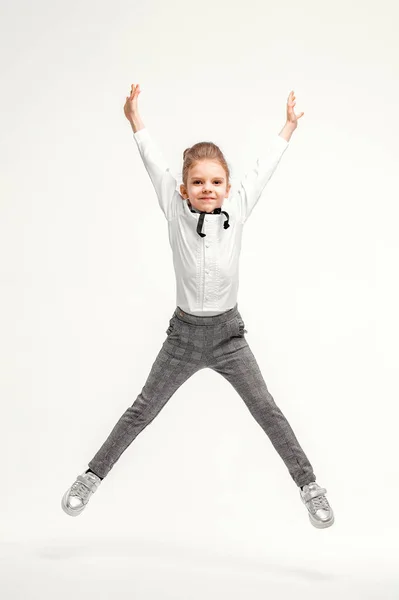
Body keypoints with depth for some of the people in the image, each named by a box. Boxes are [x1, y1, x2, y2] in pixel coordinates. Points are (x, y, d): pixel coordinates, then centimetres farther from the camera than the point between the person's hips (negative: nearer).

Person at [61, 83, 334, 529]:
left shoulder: (237, 211, -6)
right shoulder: (176, 212, -9)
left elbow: (262, 170, 6)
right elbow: (154, 163, 0)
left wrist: (288, 129, 18)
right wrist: (135, 120, 6)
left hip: (228, 333, 0)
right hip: (184, 333, 0)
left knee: (268, 412, 0)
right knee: (141, 412, 7)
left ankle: (308, 485, 12)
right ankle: (93, 475, 22)